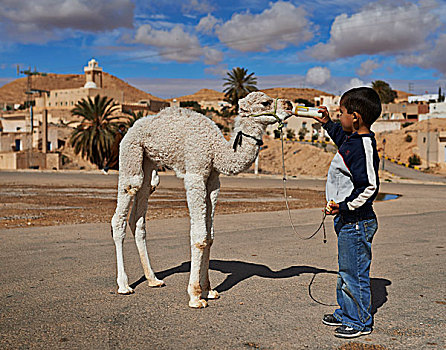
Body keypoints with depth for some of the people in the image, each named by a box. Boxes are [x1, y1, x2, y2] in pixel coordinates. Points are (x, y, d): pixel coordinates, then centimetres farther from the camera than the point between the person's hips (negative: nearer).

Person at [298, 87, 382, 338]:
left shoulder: (363, 146, -22)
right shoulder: (352, 138, 8)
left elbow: (370, 187, -25)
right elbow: (341, 137, 35)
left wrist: (345, 207, -27)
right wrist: (328, 123, 28)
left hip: (357, 221, -10)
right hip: (347, 221, 10)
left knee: (354, 272, 2)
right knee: (346, 270, 21)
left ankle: (361, 322, 16)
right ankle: (346, 313, 35)